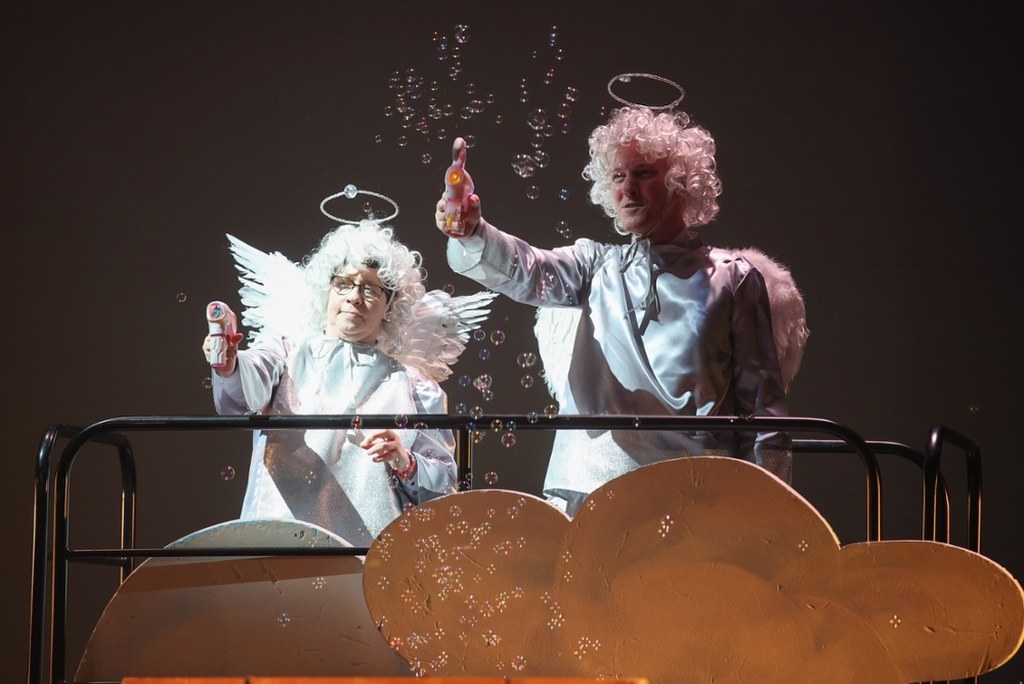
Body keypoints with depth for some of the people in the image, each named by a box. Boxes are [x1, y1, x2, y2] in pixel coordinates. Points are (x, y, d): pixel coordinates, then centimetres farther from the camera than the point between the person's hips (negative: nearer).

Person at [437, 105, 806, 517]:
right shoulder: (595, 267, 16)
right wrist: (470, 234, -26)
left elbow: (762, 397, 9)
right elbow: (523, 271, -4)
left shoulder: (731, 278, 11)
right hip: (587, 492, 2)